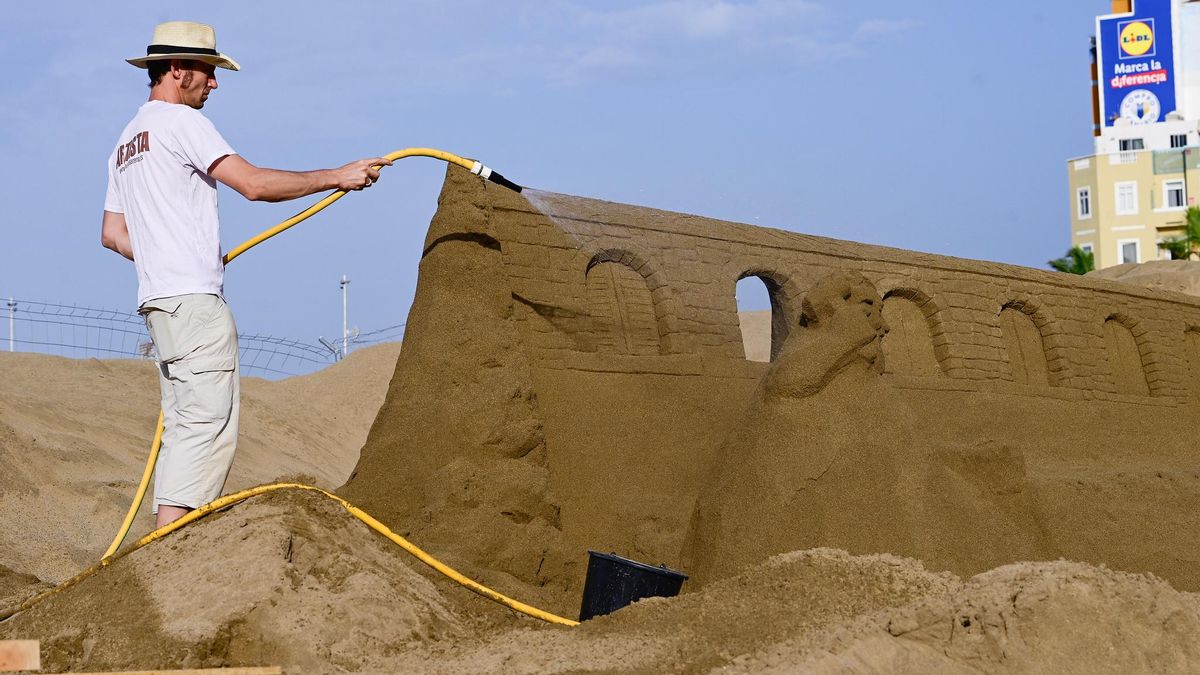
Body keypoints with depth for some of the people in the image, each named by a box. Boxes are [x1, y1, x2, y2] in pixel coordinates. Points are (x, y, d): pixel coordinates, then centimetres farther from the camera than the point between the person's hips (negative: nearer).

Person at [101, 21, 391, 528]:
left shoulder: (125, 142, 22)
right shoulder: (179, 121, -6)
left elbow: (112, 234, 25)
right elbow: (254, 184, -15)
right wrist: (336, 177, -11)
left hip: (158, 300, 10)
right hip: (194, 300, -10)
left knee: (184, 430, 9)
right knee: (208, 427, -13)